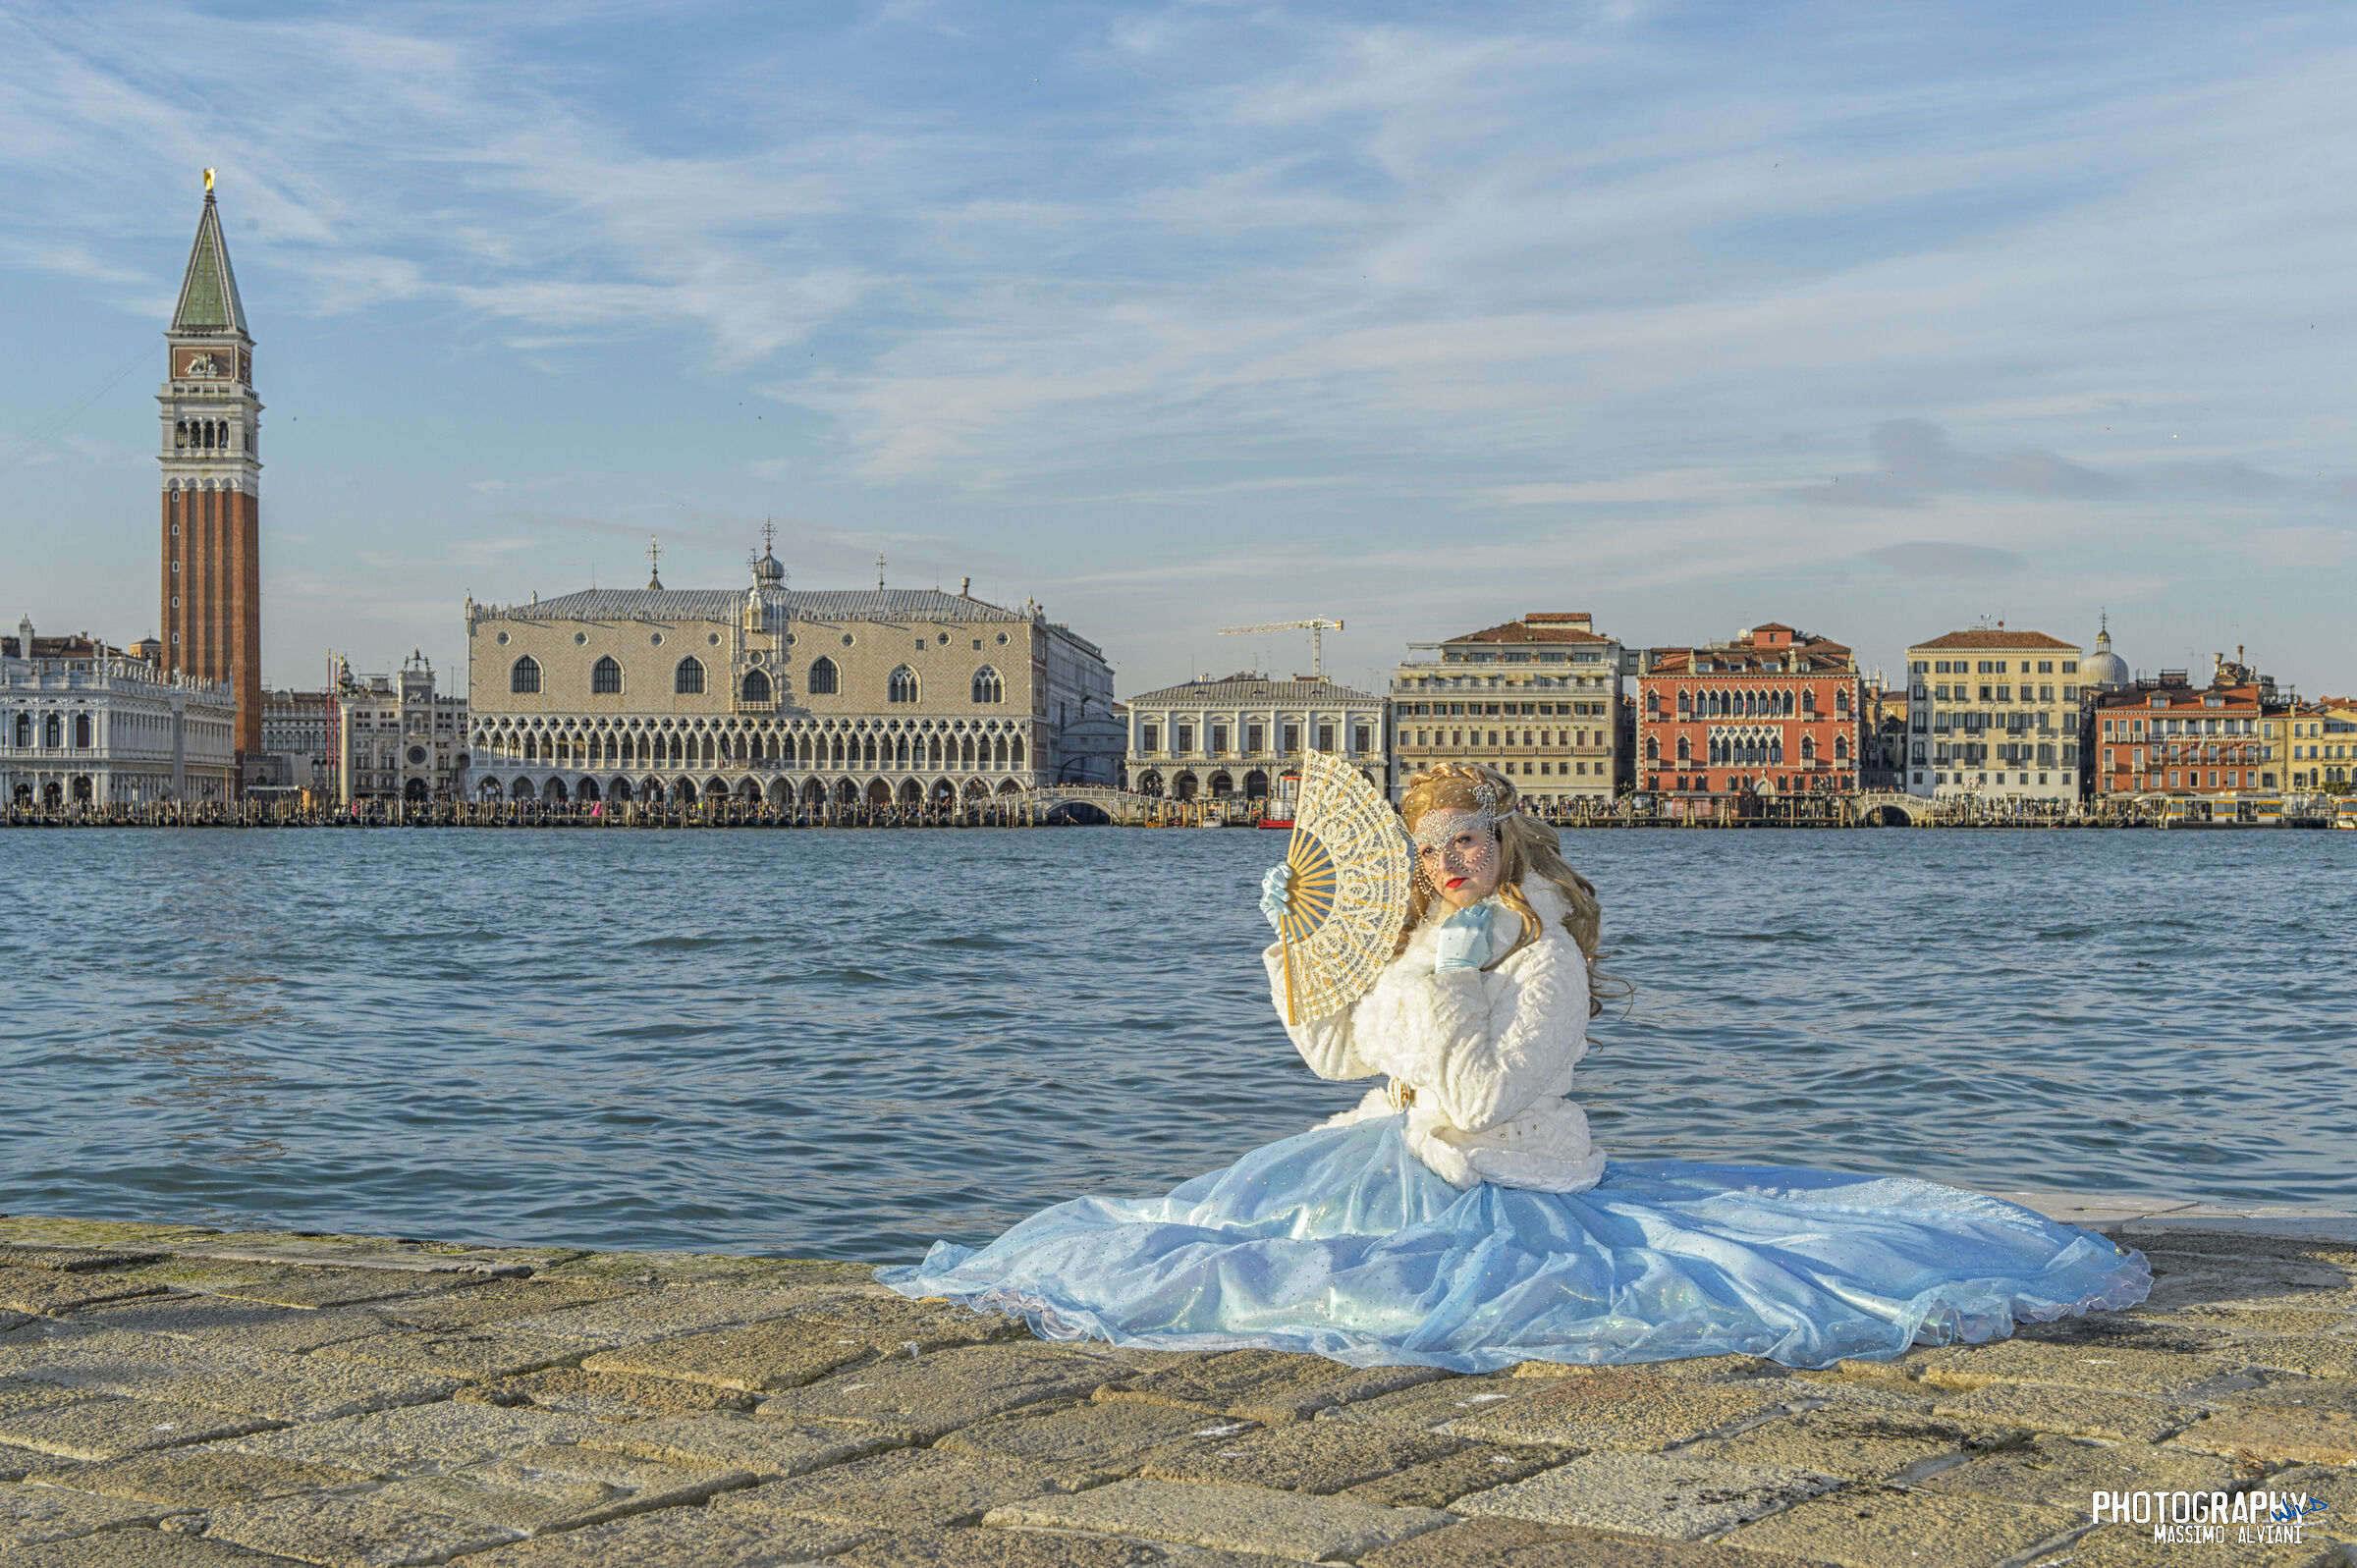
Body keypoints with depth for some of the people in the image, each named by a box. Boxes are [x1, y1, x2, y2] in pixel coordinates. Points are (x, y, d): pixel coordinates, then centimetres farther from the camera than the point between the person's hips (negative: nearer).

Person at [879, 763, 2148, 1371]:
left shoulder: (1546, 961, -15)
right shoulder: (1417, 939, 10)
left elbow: (1480, 1098, -23)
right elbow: (1333, 1050, 17)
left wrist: (1446, 982, -27)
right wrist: (1292, 940, 10)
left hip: (1505, 1185, -8)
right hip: (1399, 1159, 8)